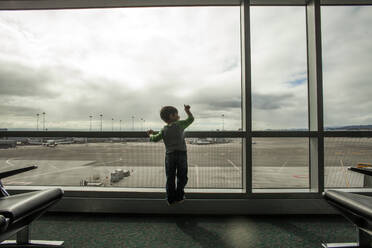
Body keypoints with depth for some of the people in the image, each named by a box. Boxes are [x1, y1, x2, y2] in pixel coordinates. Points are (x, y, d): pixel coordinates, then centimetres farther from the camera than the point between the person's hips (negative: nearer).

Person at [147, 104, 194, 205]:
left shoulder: (164, 130, 3)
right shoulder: (180, 124, -4)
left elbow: (155, 139, 3)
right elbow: (191, 119, 4)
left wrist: (151, 134, 23)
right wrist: (187, 110, 18)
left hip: (169, 155, 3)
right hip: (181, 154, -2)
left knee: (170, 178, 11)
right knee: (182, 177, 12)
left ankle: (170, 199, 17)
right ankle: (179, 197, 20)